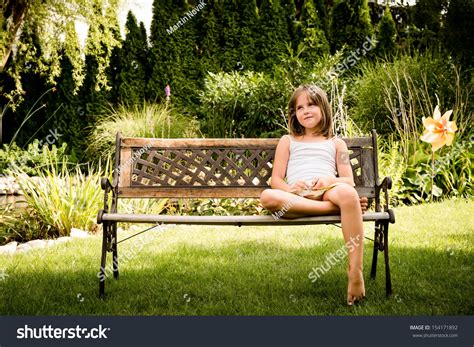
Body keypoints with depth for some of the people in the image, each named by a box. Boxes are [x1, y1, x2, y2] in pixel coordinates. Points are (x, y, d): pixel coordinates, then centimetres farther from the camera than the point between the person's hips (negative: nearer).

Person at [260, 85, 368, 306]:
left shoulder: (336, 143, 25)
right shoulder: (288, 141, 25)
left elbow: (349, 181, 14)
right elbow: (275, 180, 14)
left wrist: (330, 180, -10)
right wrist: (289, 189, -10)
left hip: (328, 191, 0)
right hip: (296, 197, 0)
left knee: (347, 193, -38)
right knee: (267, 197, -34)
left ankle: (355, 272, -36)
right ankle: (337, 208, -35)